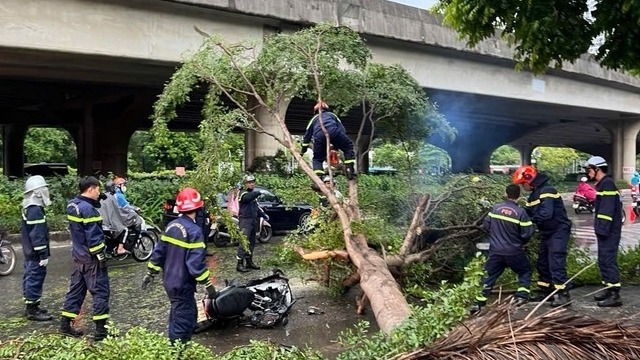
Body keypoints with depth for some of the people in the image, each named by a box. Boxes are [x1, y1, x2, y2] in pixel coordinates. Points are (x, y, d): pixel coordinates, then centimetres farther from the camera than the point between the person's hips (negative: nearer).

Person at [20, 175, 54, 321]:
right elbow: (38, 236, -24)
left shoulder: (28, 209, 12)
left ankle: (31, 306, 27)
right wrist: (44, 255, -21)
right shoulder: (36, 211, -21)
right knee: (35, 279, -5)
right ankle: (32, 310, 2)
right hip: (36, 254, -11)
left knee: (30, 278, 16)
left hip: (29, 252, 11)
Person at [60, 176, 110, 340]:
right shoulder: (88, 209, -21)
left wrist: (97, 200, 3)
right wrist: (101, 256, -16)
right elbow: (93, 236, -23)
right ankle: (101, 330, 1)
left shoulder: (73, 204, 6)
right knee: (101, 291, -2)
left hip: (78, 255, 9)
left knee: (76, 289, 17)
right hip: (91, 258, -9)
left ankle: (65, 324, 22)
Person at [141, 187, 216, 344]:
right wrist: (208, 284, -18)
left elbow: (159, 251, 9)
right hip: (183, 284, -9)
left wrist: (150, 273, 19)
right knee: (184, 320, 2)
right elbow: (197, 262, -24)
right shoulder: (194, 230, -21)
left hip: (169, 280, 9)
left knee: (178, 316, 24)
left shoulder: (171, 225, 4)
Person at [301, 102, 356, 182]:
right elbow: (342, 129, 29)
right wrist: (337, 145, 32)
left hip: (319, 135, 1)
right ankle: (349, 169, 7)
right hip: (333, 131, -1)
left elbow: (307, 135, 38)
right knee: (348, 146, 21)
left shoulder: (314, 119, 39)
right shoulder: (332, 115, 39)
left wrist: (303, 149, 44)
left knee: (317, 159, 15)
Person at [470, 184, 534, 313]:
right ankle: (521, 296, 10)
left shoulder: (495, 208, -2)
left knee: (489, 276, 11)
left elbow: (486, 225, 6)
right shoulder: (521, 212, -13)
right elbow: (527, 233, -10)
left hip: (495, 251, 3)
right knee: (525, 271, 21)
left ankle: (479, 303, 8)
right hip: (514, 252, -3)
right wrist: (521, 243, 11)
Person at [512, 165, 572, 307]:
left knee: (556, 263, -12)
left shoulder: (546, 191, -20)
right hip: (547, 232, 10)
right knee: (542, 263, 14)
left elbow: (546, 214, -32)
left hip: (558, 231, -10)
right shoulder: (535, 194, 12)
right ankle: (546, 292, 24)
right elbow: (528, 213, 10)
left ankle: (564, 295, -8)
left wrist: (529, 220, -22)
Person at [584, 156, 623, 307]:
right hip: (605, 230, 11)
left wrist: (602, 229, -24)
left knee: (608, 260, -10)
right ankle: (609, 289, 24)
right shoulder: (602, 184, 17)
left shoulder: (607, 183, -15)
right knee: (603, 260, 16)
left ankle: (615, 295, -8)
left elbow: (607, 209, -22)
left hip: (609, 231, -11)